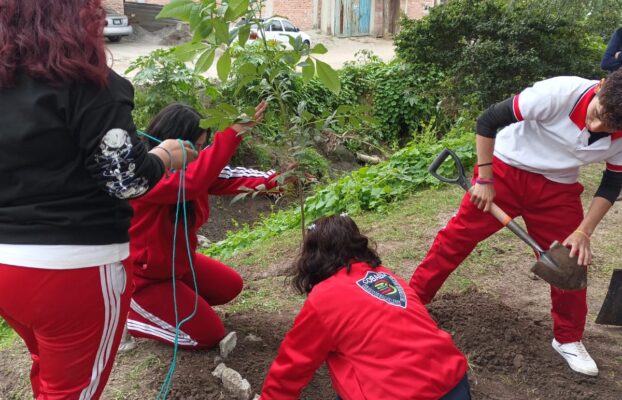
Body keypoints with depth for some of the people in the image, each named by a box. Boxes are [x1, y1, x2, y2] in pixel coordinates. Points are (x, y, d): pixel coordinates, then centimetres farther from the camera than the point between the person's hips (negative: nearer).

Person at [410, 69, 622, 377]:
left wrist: (583, 232, -9)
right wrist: (484, 179, -20)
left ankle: (568, 339, 25)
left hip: (558, 188, 4)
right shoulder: (559, 93, -30)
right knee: (457, 235, -4)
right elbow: (488, 121, -22)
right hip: (507, 169, -3)